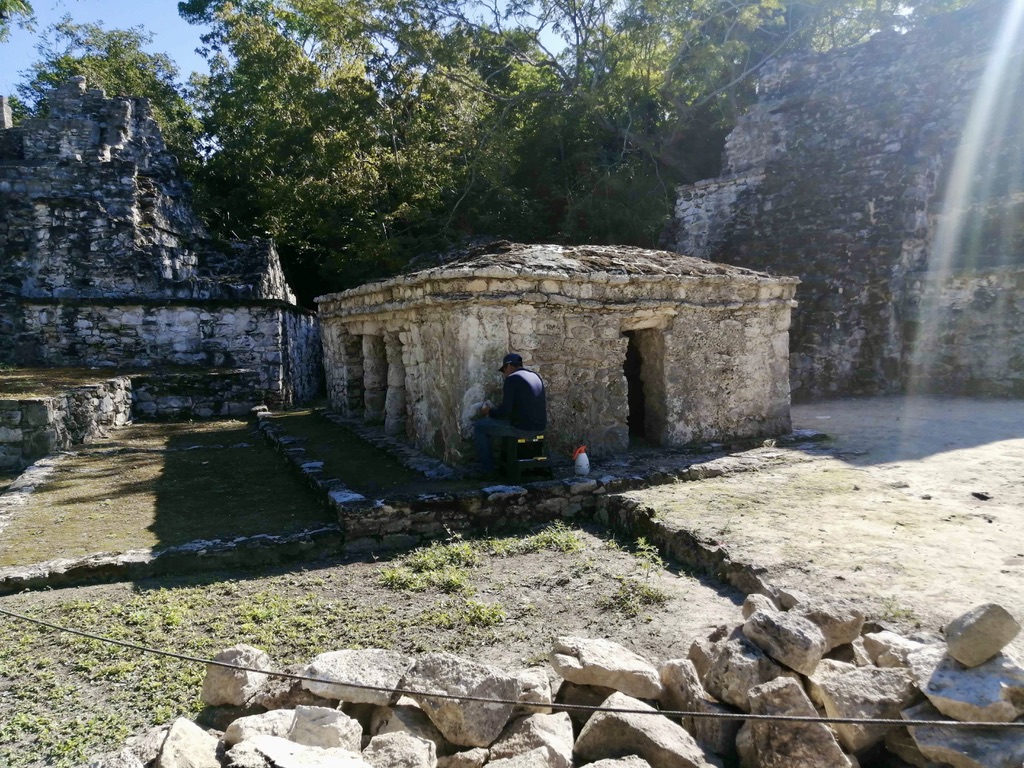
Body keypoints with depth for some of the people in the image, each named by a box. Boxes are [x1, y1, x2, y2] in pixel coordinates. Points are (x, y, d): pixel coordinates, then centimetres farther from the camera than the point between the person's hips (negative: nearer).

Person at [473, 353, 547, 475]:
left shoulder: (511, 379, -10)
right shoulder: (536, 377, 13)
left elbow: (504, 411, -15)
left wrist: (489, 411, 4)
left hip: (522, 428, -8)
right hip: (539, 427, 8)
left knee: (479, 426, 8)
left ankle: (487, 468, 12)